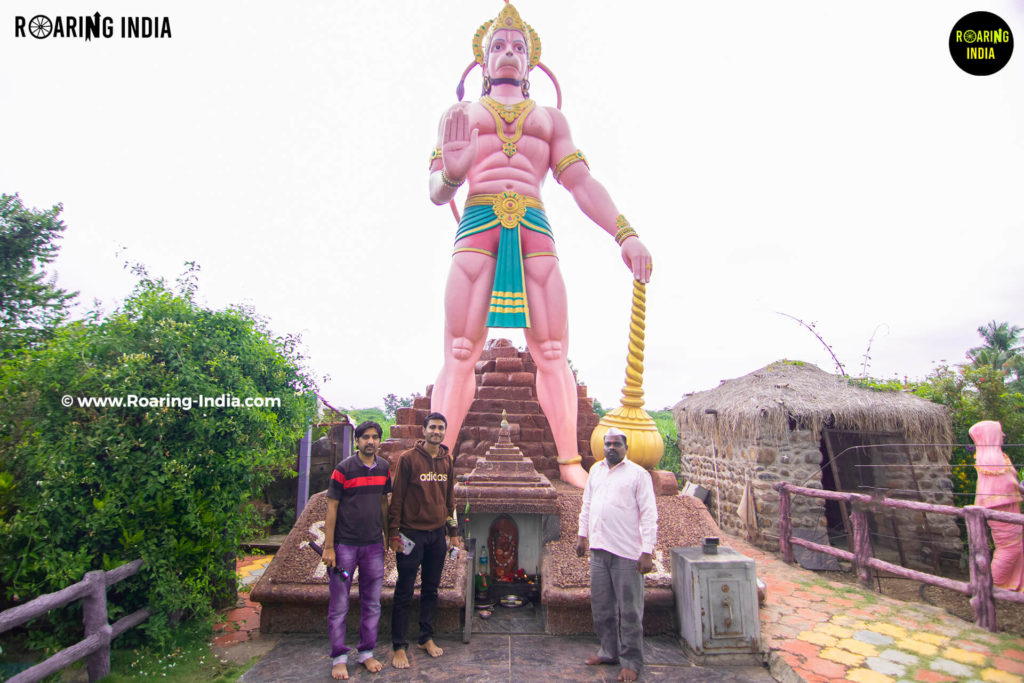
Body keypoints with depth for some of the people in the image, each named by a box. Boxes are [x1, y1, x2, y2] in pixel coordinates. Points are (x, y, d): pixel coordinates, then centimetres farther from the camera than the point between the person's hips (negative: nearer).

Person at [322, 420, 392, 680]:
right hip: (345, 545, -4)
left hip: (373, 545, 4)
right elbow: (331, 507, -8)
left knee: (372, 603, 12)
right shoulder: (343, 469, -10)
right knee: (339, 605, 6)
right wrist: (329, 547, -10)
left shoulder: (384, 468, 3)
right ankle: (339, 658, 22)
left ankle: (366, 652, 28)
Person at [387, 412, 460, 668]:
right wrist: (394, 532, -10)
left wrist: (451, 529, 13)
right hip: (412, 533, -5)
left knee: (431, 590, 15)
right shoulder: (408, 458, -9)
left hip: (438, 533, 5)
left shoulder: (447, 461, 6)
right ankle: (399, 646, 18)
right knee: (404, 592, 5)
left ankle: (426, 638, 30)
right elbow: (397, 496, -8)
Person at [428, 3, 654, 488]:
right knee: (459, 354, -10)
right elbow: (437, 192, 12)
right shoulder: (460, 115, 23)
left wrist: (625, 233, -2)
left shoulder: (550, 119, 26)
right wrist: (451, 176, -14)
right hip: (477, 228, -1)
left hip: (535, 232, 1)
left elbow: (582, 184, 13)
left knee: (552, 355, -6)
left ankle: (570, 462, 3)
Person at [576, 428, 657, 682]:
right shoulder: (596, 469, 12)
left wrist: (647, 551, -14)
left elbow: (649, 515, -9)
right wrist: (582, 535, 17)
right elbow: (587, 505, 20)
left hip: (627, 552, -5)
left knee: (629, 609, 4)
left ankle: (631, 662, 19)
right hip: (598, 549, 6)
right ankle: (610, 651, 32)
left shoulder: (638, 474, -6)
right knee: (601, 605, 15)